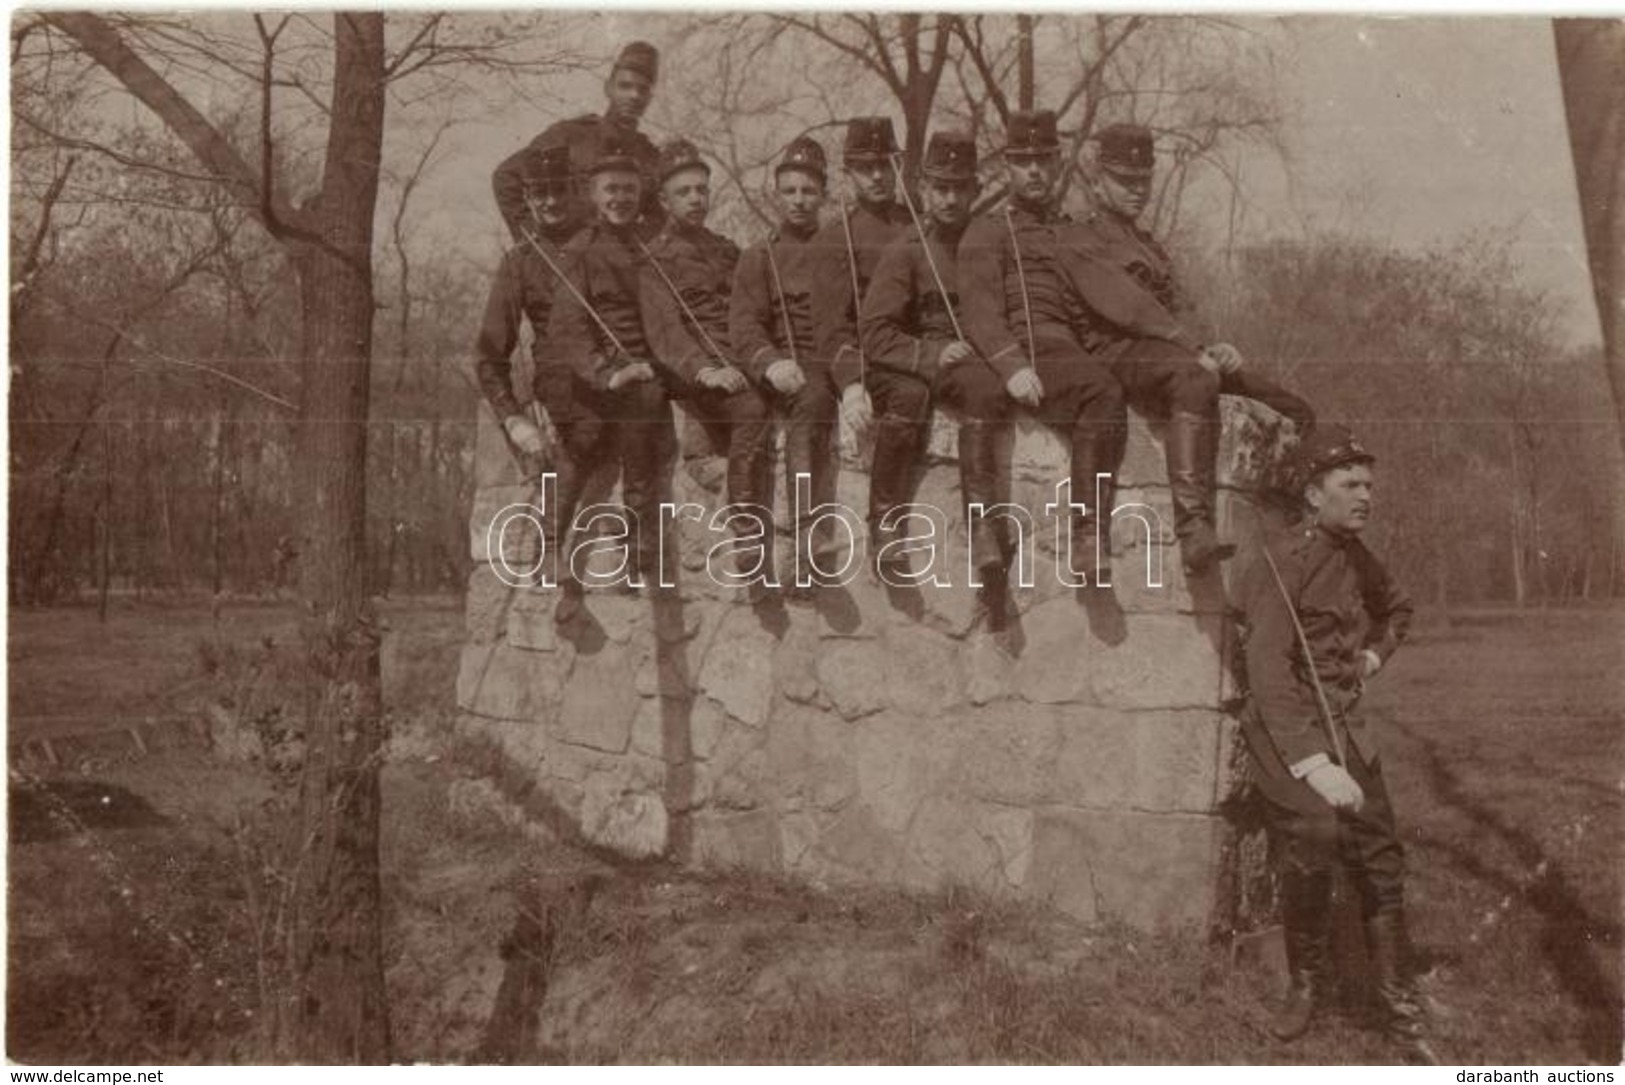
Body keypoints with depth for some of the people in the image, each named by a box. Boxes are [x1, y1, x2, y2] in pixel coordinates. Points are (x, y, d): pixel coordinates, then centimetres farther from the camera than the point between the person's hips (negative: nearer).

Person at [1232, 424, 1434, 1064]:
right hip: (1287, 729, -7)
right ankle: (1307, 982, 5)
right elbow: (1268, 672, -24)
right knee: (1311, 855, -20)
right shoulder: (1279, 562, -15)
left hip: (1346, 726, 7)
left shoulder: (1356, 557, 9)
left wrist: (1373, 658, 13)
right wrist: (1313, 764, -32)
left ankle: (1398, 1005, 16)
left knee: (1381, 861, 4)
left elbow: (1398, 608, 33)